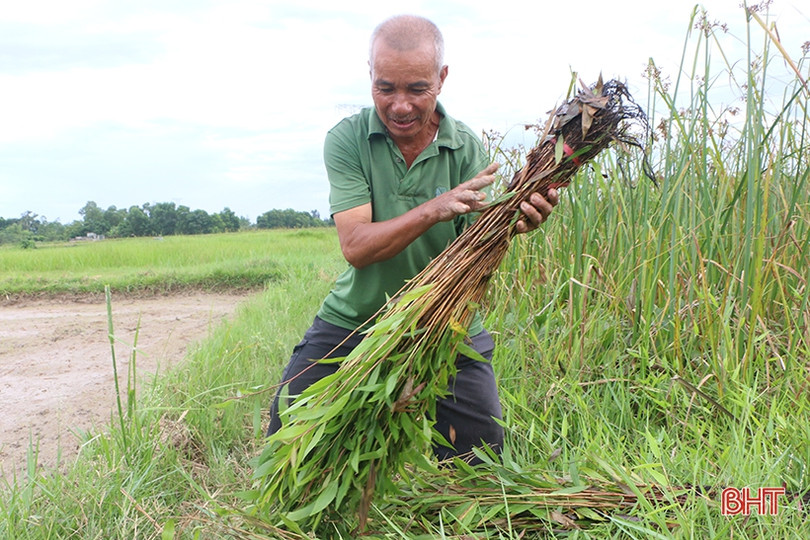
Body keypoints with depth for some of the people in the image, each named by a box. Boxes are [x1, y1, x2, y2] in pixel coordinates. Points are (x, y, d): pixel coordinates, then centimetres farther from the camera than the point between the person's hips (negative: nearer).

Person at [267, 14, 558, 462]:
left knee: (482, 454, -4)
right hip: (354, 322, 0)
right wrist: (435, 209, -35)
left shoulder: (467, 150, -7)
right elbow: (356, 247, -21)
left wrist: (511, 223, -37)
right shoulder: (347, 139, -9)